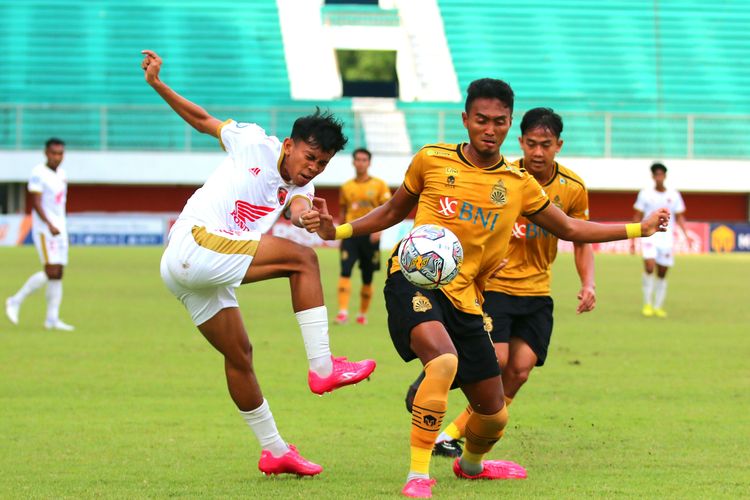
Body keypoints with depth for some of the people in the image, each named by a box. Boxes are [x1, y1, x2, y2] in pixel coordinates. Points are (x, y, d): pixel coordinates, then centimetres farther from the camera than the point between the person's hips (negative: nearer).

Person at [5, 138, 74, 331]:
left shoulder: (62, 174, 13)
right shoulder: (38, 173, -11)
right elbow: (36, 203, -18)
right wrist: (50, 226, -28)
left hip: (59, 229, 8)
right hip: (43, 228, -8)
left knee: (58, 274, 3)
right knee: (51, 272, -16)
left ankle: (52, 319, 4)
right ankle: (16, 301, -3)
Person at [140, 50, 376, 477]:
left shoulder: (301, 190, 13)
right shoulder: (256, 145, -1)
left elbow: (300, 209, -11)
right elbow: (202, 120, 7)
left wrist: (305, 214, -35)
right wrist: (158, 84, -1)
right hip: (196, 243, -7)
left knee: (239, 354, 14)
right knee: (301, 258, -17)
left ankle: (275, 451, 25)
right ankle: (323, 368, -20)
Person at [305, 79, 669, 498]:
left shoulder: (519, 184, 7)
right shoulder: (431, 160, 2)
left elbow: (570, 229, 18)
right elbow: (393, 211, 16)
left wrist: (640, 229, 15)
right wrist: (339, 230, 4)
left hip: (464, 300, 4)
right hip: (414, 280, -4)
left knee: (494, 413, 9)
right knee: (444, 360, -35)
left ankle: (471, 463, 46)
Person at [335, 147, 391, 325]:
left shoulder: (379, 185, 2)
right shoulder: (346, 187, 10)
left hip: (369, 235, -1)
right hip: (350, 234, 1)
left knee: (367, 278, 6)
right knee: (345, 271, -16)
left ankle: (363, 313, 21)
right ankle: (343, 312, -21)